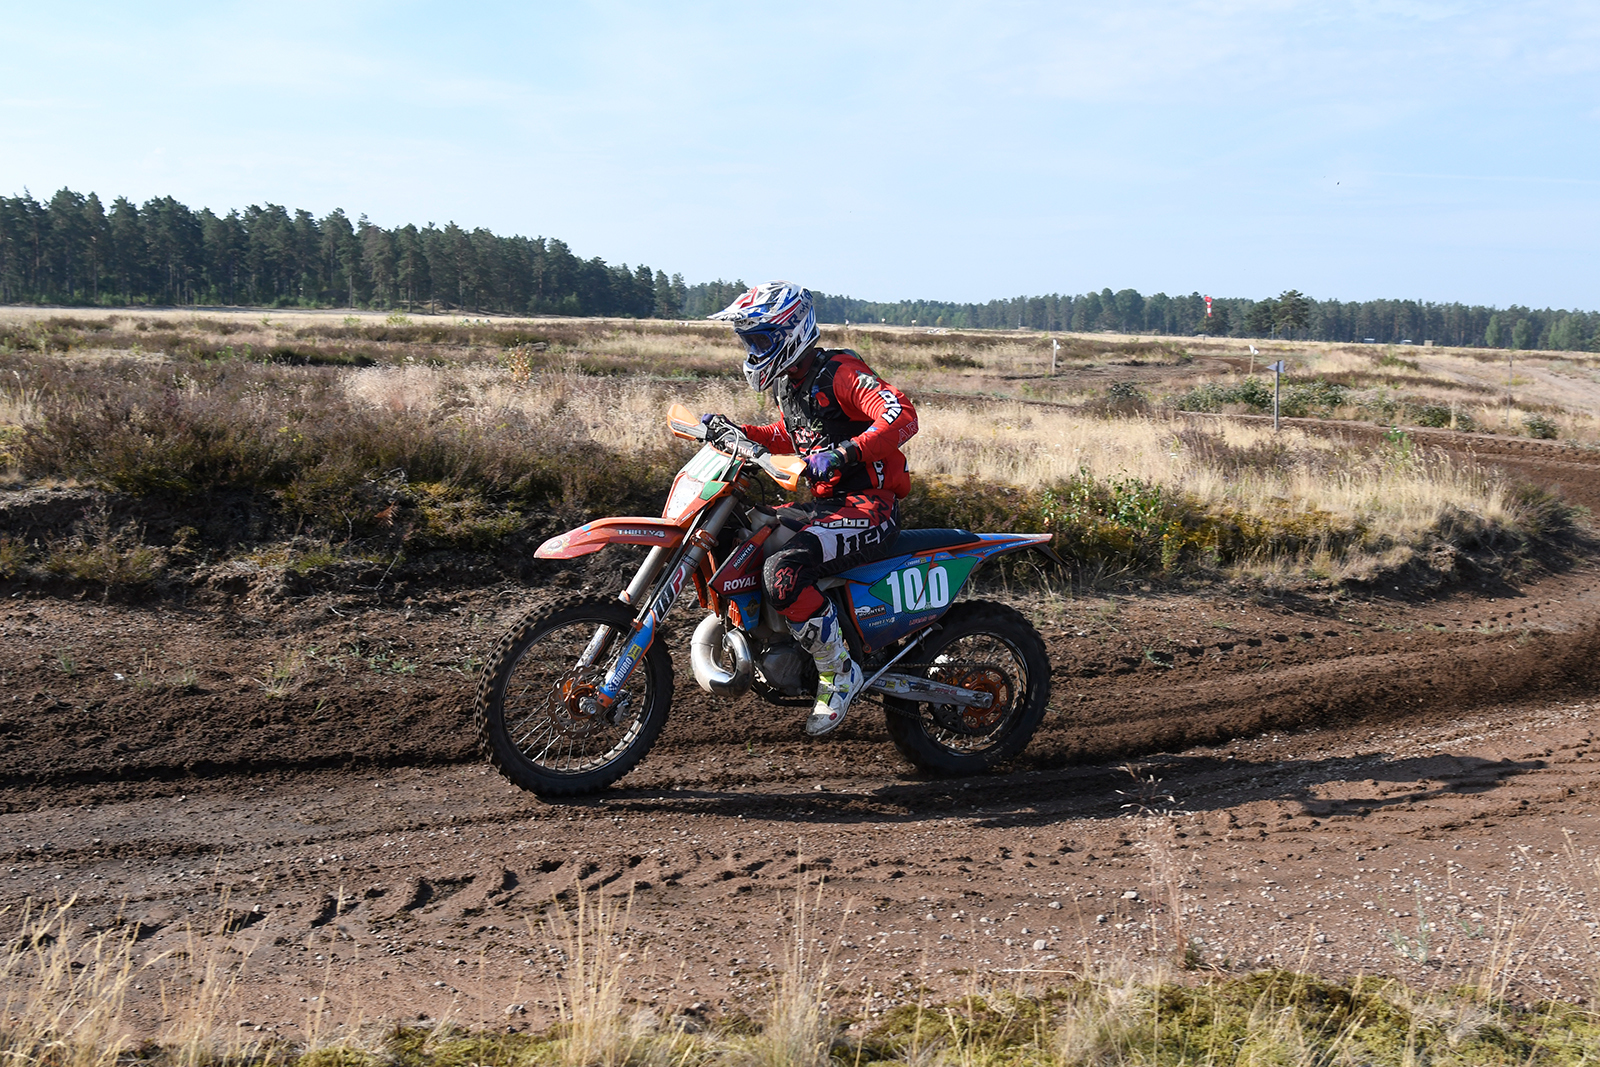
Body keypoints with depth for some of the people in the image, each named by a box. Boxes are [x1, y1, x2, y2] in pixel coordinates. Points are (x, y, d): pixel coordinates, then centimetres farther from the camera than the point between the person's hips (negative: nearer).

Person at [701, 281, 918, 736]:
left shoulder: (839, 372, -15)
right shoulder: (790, 382, 14)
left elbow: (902, 416, -29)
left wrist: (843, 452, -39)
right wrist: (738, 433, 18)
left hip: (870, 507, -10)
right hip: (825, 504, 10)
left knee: (782, 570, -32)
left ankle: (839, 673, -15)